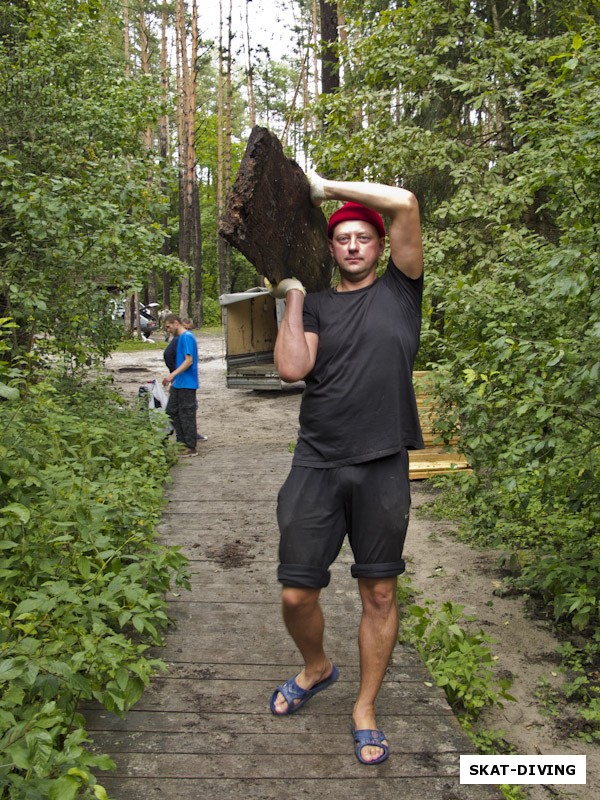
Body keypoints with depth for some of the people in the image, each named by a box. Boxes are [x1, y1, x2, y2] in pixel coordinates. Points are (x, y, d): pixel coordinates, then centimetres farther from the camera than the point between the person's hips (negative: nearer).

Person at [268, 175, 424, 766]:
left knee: (379, 594, 8)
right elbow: (292, 369, -7)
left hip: (383, 467, -1)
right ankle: (316, 669, 36)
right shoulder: (314, 307, 12)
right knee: (296, 594, 3)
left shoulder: (399, 290, 8)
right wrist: (292, 296, 0)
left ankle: (364, 709, 28)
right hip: (316, 466, 1)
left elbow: (404, 203, -4)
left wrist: (325, 186, 2)